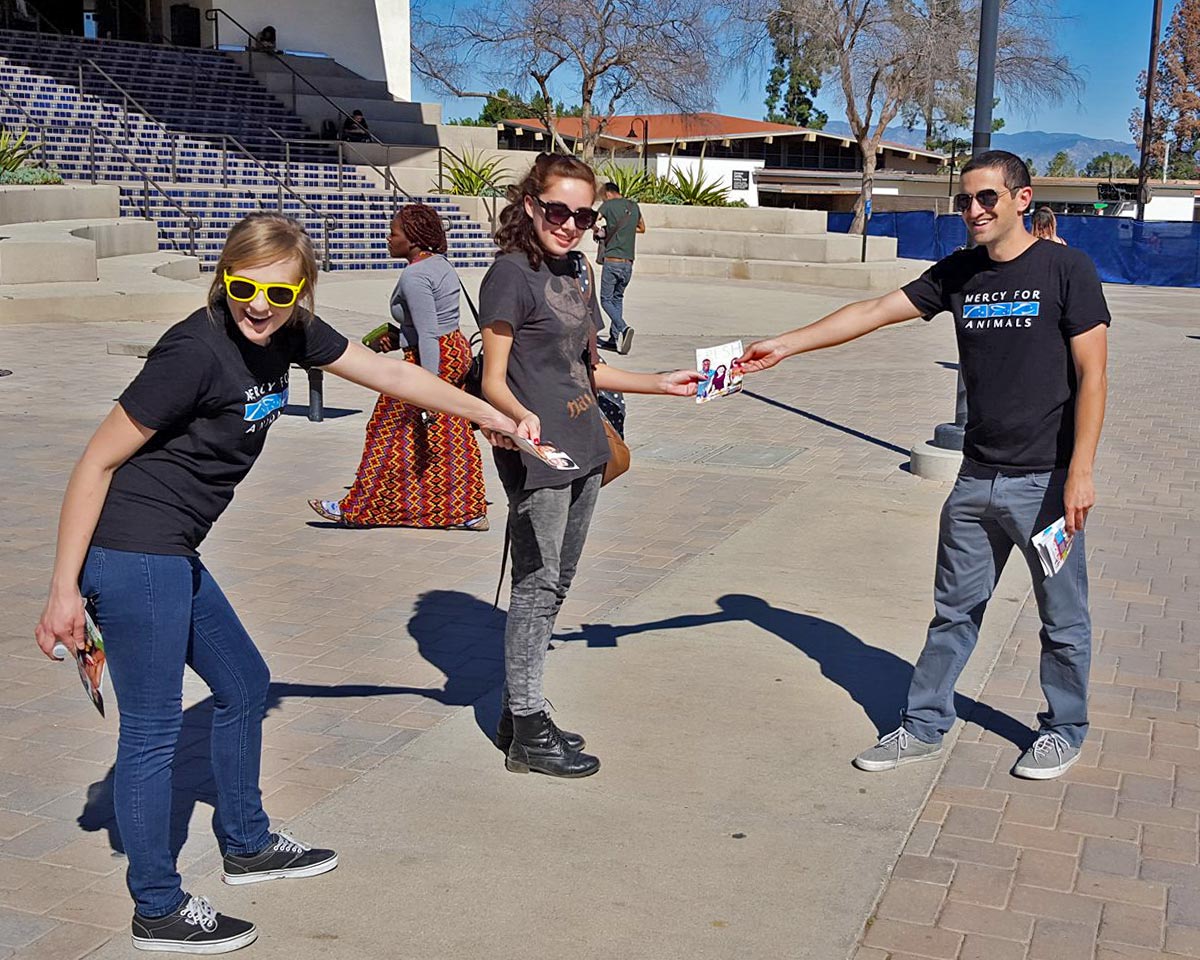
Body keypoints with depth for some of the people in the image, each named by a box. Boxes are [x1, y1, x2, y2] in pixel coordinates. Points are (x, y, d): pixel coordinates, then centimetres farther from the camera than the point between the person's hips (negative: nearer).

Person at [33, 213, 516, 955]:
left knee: (244, 684, 21)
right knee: (154, 728, 0)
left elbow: (389, 373, 14)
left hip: (173, 557, 9)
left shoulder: (290, 333, 2)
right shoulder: (197, 350, -21)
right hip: (130, 554, -9)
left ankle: (247, 844, 41)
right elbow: (97, 463, -18)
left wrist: (489, 415, 21)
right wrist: (64, 591, -17)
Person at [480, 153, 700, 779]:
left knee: (556, 585, 14)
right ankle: (527, 732, 9)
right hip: (537, 457, -9)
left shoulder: (577, 270, 13)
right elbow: (494, 381, -14)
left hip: (584, 451, 9)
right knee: (536, 587, -2)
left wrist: (661, 384, 19)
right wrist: (522, 418, -33)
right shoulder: (511, 274, -11)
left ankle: (520, 712, 26)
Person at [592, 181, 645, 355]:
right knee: (618, 298, 17)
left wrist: (597, 231, 10)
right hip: (628, 262, 5)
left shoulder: (609, 205, -4)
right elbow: (642, 228, 28)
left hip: (612, 261, -5)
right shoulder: (634, 206, 13)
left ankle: (623, 328, -23)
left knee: (606, 300, 0)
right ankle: (615, 338, 13)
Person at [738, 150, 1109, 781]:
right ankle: (924, 727, 24)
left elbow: (1091, 376, -10)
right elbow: (875, 312, 5)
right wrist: (785, 345, -3)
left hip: (1047, 481, -4)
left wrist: (1080, 473, -15)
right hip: (977, 479, 5)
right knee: (955, 609, 13)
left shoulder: (1066, 269, -8)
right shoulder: (958, 274, 7)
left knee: (1063, 619, 10)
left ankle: (1064, 730, 29)